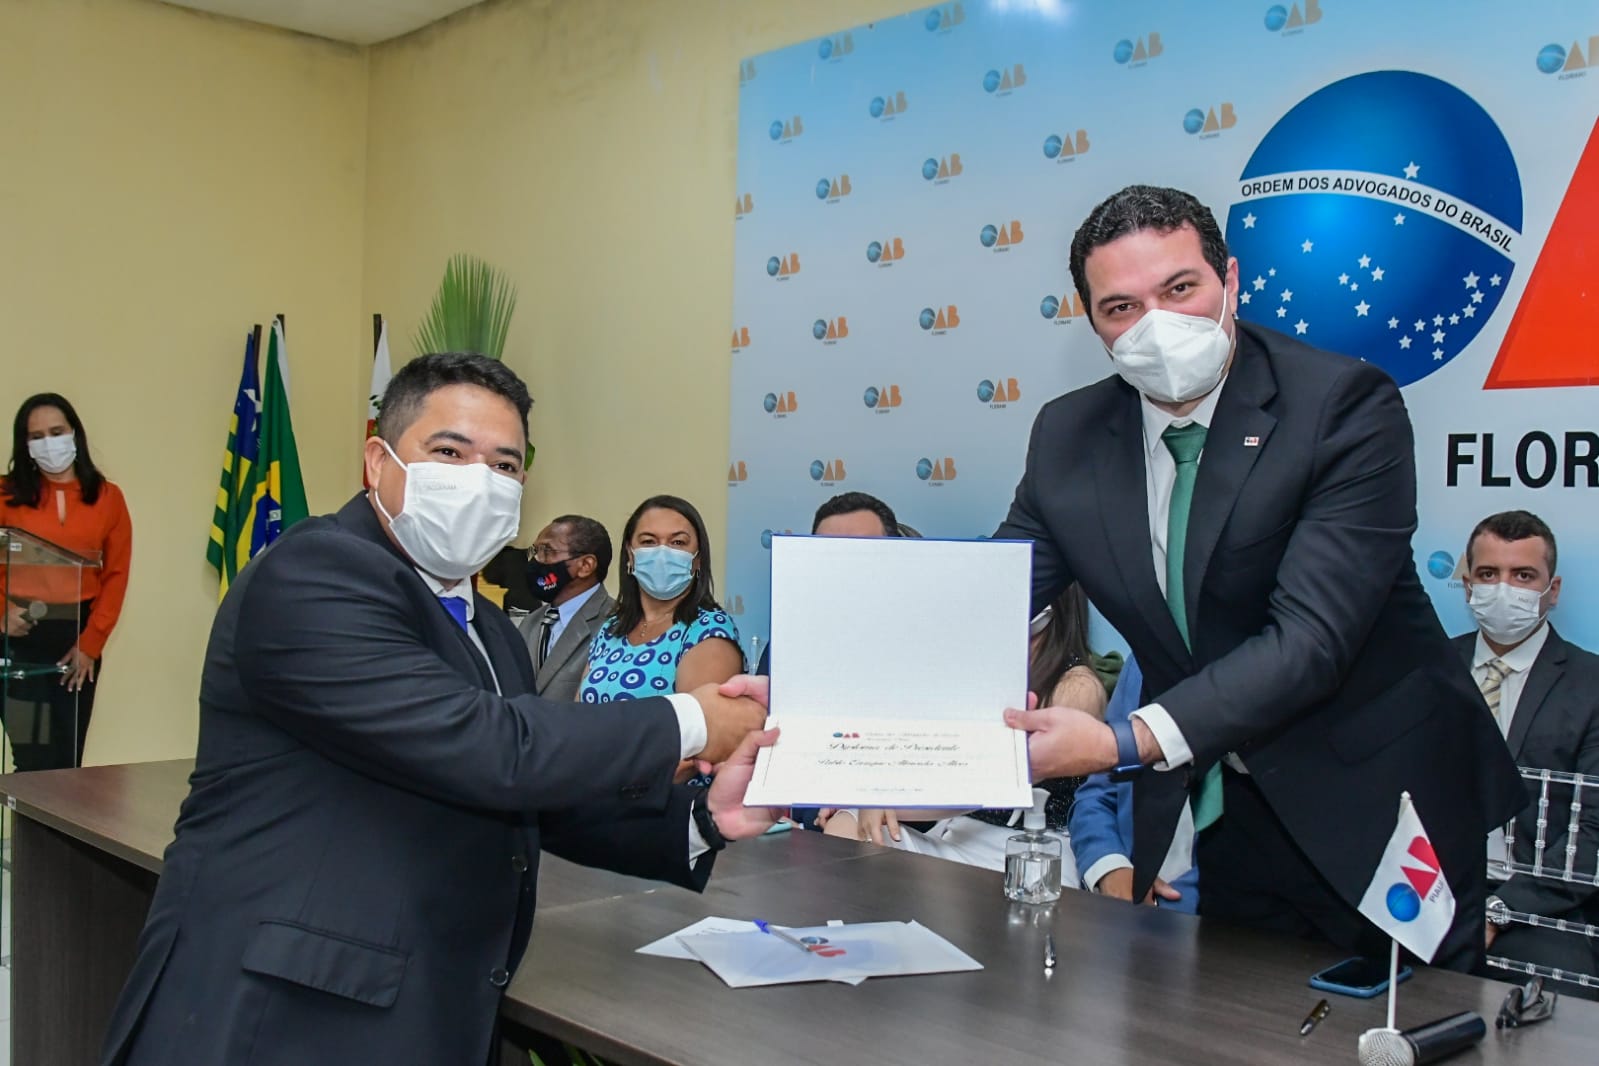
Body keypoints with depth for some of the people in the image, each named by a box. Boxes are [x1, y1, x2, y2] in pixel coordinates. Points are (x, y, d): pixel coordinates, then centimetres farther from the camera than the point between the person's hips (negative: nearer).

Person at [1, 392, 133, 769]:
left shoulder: (107, 497, 4)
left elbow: (116, 576, 2)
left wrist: (90, 644, -3)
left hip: (78, 637, 2)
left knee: (67, 756, 8)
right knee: (33, 757, -4)